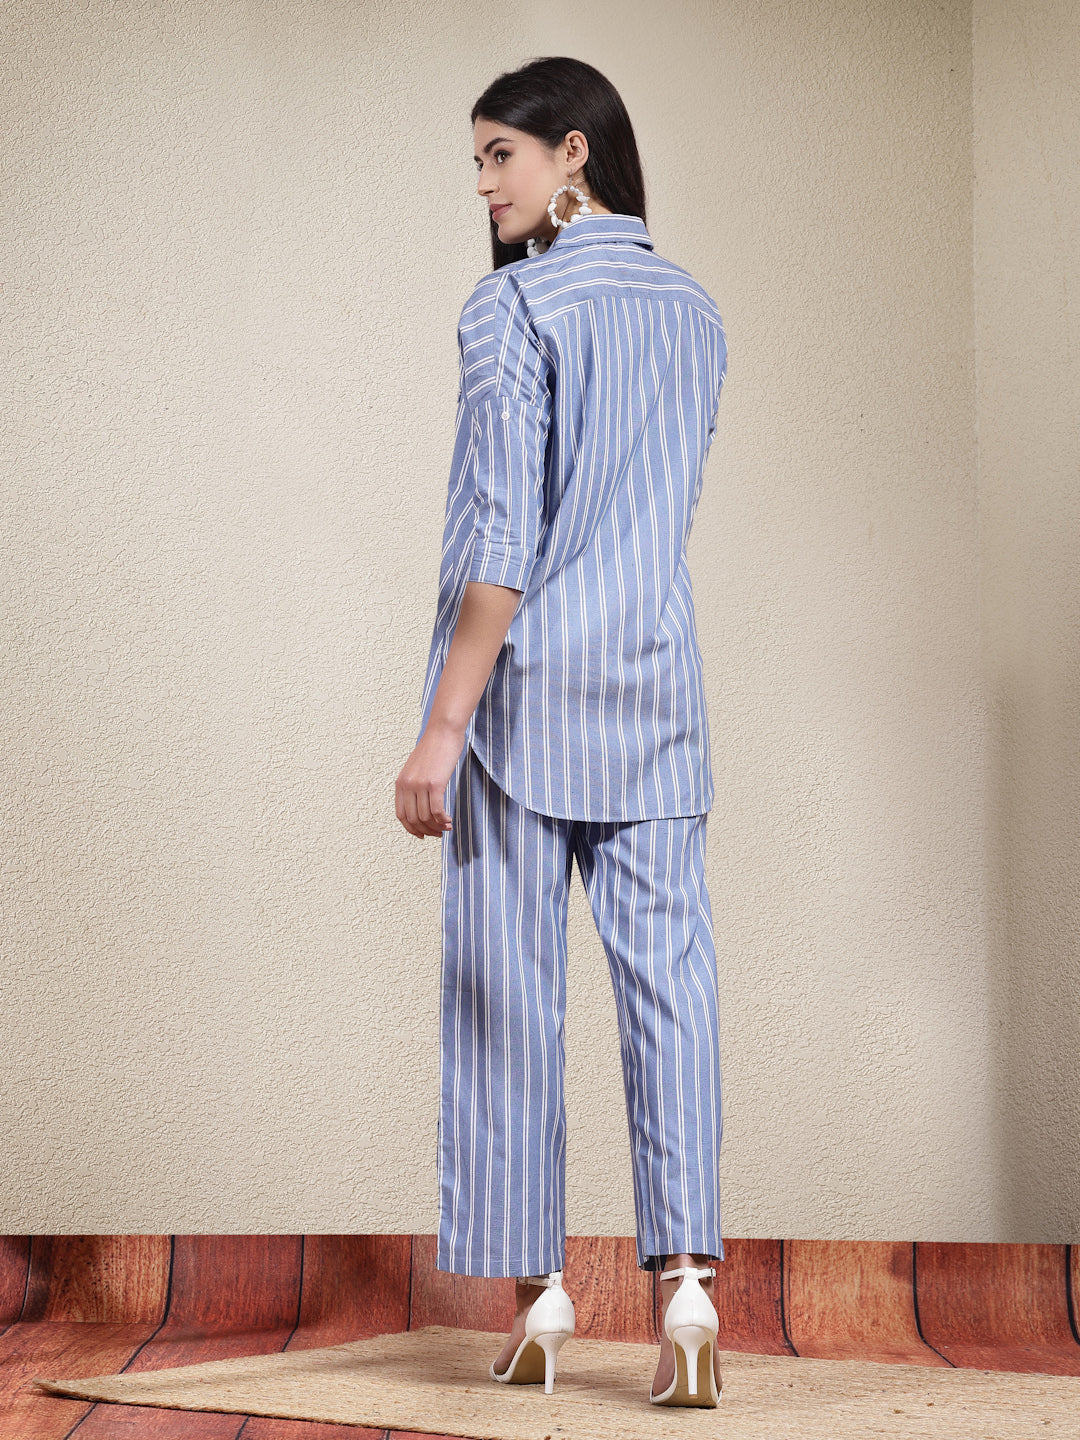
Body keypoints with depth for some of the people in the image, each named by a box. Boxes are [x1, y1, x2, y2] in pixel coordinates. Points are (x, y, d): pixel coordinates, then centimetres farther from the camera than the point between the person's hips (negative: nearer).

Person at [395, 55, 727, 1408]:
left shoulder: (514, 307, -8)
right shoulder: (691, 309, 13)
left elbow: (505, 536, -15)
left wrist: (443, 727, -14)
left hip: (527, 685, -5)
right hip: (658, 685, 5)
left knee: (511, 988, 3)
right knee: (668, 970, 0)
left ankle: (538, 1285, 9)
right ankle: (687, 1274, -9)